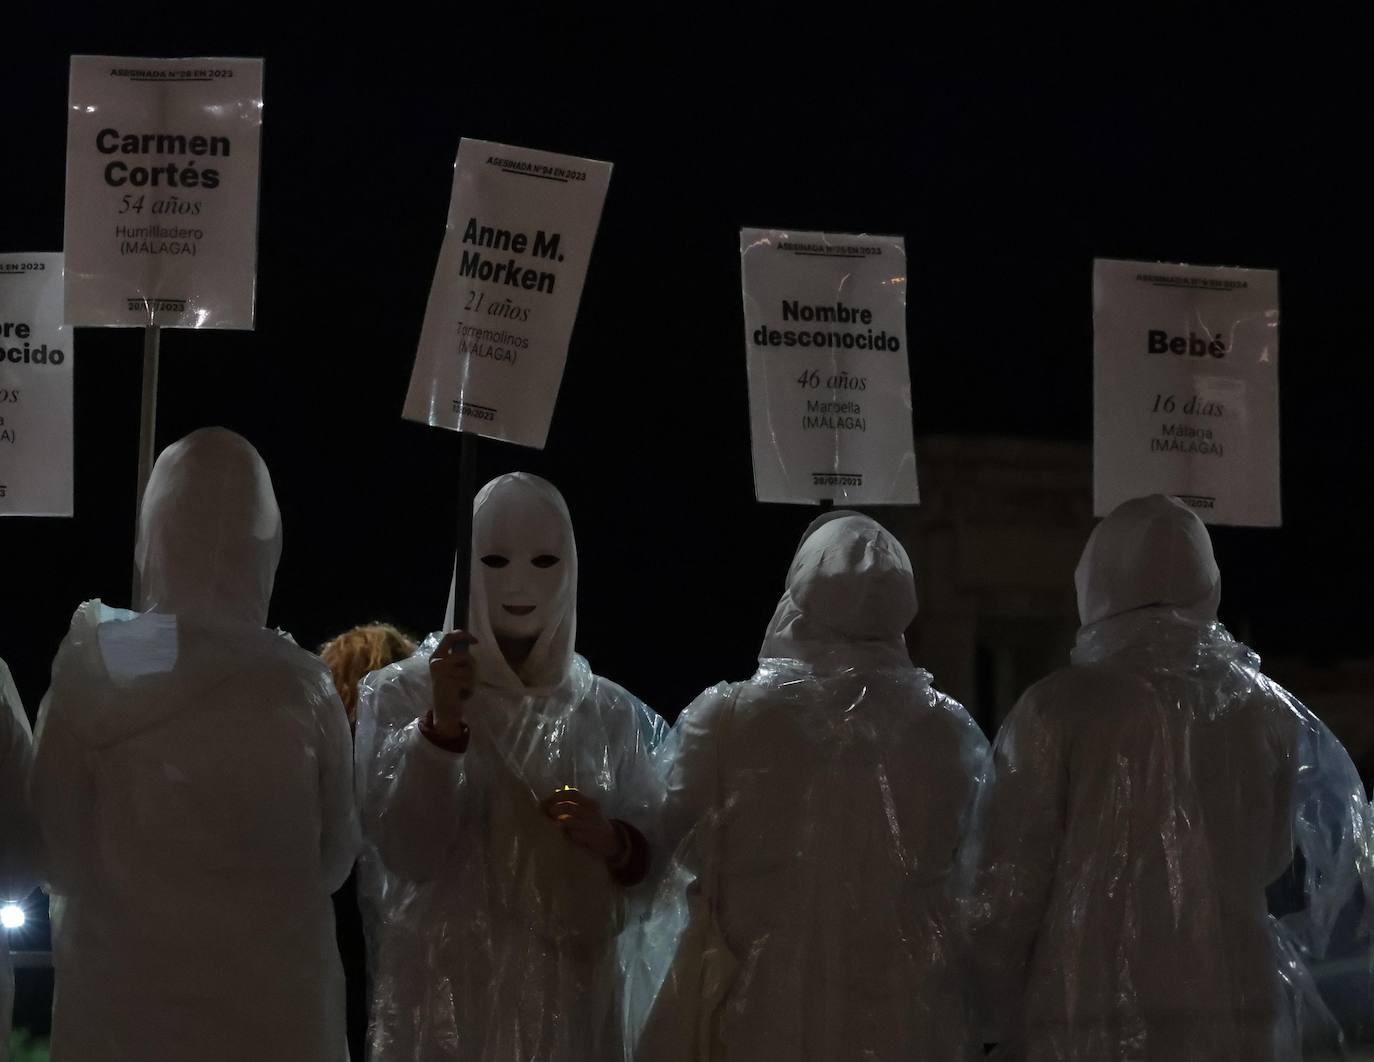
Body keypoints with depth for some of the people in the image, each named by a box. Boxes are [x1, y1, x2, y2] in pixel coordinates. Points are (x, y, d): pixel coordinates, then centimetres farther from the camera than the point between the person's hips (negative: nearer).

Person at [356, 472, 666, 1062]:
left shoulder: (610, 713, 4)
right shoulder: (401, 695, -3)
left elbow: (651, 855, 7)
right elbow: (405, 853, -12)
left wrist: (613, 843, -14)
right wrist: (442, 725, -22)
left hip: (569, 988, 2)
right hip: (445, 988, -2)